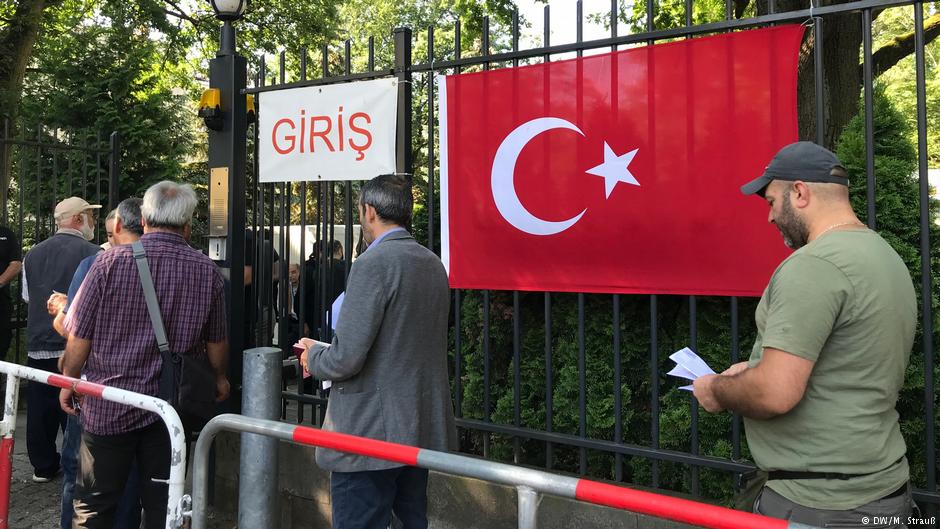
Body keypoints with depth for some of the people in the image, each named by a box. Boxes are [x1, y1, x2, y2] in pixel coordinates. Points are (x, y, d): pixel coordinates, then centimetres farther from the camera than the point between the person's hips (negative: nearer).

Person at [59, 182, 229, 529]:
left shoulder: (112, 261, -10)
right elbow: (216, 342, 4)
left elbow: (79, 336, -6)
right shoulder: (207, 271, -5)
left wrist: (68, 383, 12)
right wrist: (219, 378, 23)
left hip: (109, 406, -1)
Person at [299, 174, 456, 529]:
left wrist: (313, 356, 2)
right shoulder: (433, 264, 10)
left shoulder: (373, 264, -16)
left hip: (371, 433, -8)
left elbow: (346, 358, -20)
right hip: (422, 430, 9)